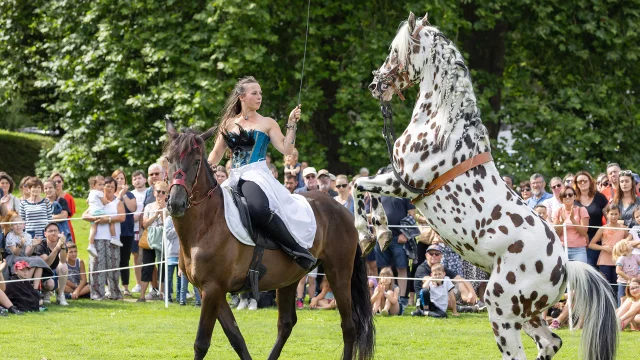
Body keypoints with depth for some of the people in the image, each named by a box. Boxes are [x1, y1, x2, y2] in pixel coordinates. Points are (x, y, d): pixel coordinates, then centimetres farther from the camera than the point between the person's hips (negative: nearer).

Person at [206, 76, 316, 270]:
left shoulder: (267, 123, 9)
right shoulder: (229, 124, 18)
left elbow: (286, 149, 0)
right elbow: (215, 156, 20)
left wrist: (291, 124, -6)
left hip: (257, 176, -5)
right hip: (234, 179, 5)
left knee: (259, 209, -37)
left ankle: (298, 249, -30)